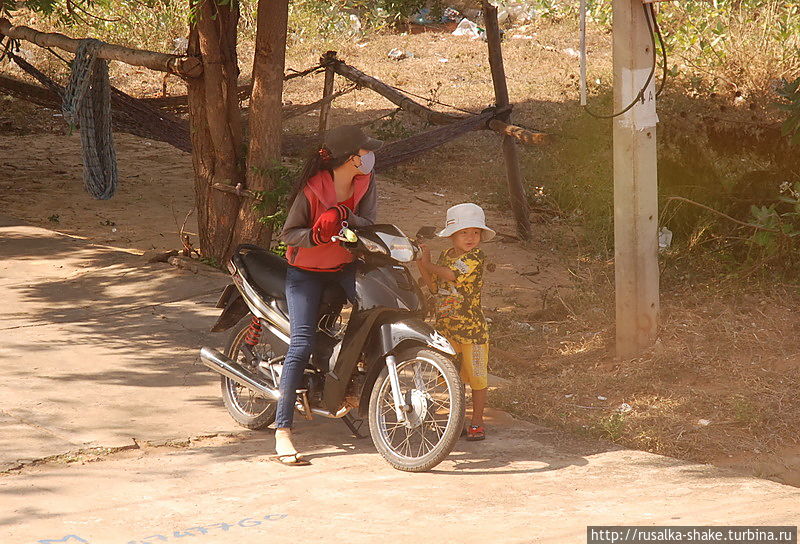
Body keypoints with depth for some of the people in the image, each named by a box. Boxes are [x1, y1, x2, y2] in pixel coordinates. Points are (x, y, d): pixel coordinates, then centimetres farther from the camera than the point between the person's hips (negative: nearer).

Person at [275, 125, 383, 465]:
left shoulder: (365, 183, -4)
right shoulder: (312, 189, -19)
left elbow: (369, 225, -12)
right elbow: (288, 234, -14)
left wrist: (343, 215, -32)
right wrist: (316, 235, -34)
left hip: (346, 266, 5)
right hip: (306, 272, -5)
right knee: (301, 345, -16)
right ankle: (282, 432, -17)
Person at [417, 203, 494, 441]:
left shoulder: (476, 256, -12)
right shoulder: (445, 256, 10)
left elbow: (452, 274, -22)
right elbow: (435, 286, 15)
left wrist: (428, 264, -8)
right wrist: (421, 264, 3)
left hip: (472, 329, -6)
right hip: (446, 328, 6)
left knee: (476, 376, 1)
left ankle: (477, 422, 10)